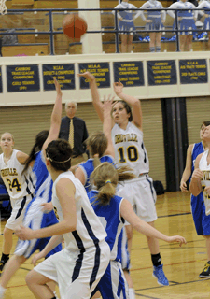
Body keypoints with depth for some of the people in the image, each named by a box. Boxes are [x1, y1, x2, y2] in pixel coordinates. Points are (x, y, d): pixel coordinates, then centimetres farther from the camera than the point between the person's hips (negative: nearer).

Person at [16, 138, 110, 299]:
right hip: (73, 251, 10)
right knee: (33, 279, 13)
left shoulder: (63, 183, -18)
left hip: (89, 253, -10)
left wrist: (33, 233, -19)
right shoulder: (68, 180, 11)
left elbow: (70, 224, -28)